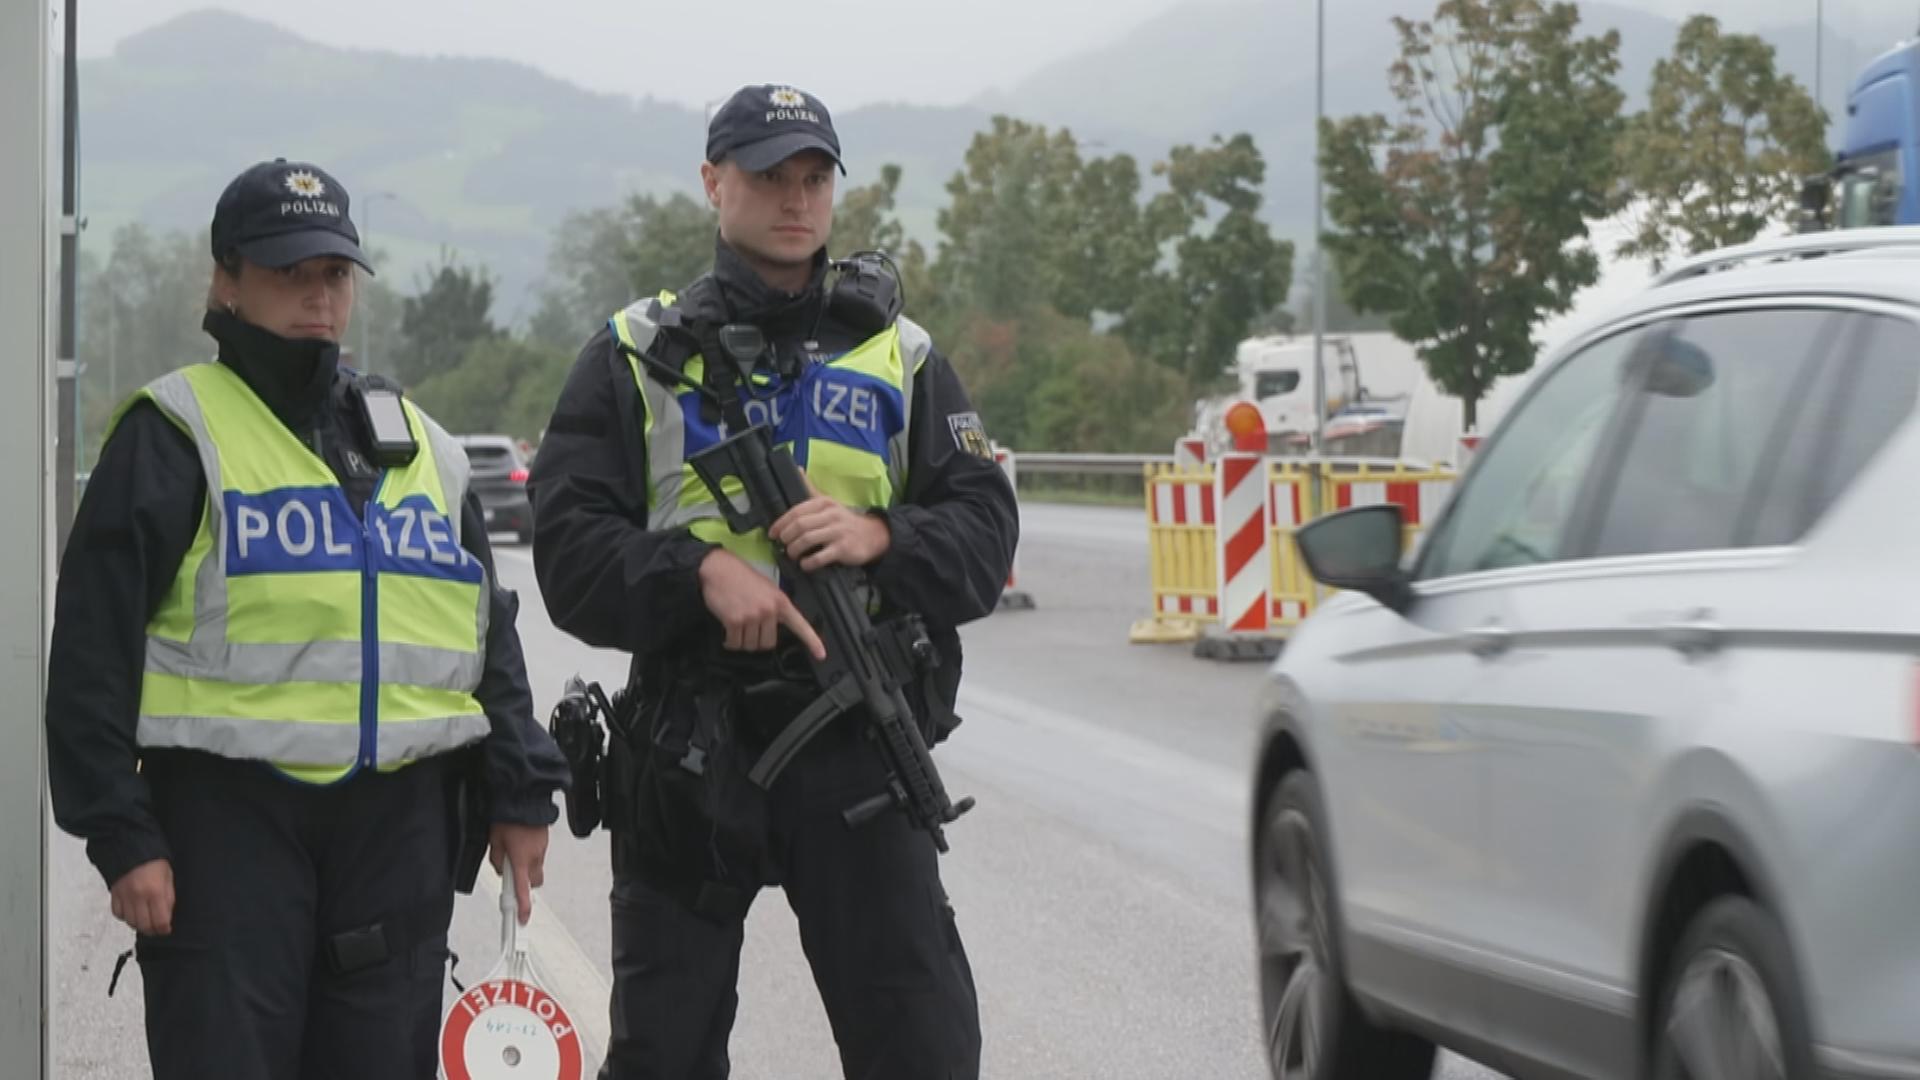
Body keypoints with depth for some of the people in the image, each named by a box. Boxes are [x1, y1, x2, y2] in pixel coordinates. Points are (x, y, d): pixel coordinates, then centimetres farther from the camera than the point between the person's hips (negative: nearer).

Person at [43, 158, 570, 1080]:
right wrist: (120, 834, -11)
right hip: (227, 816, -5)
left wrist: (520, 793, 13)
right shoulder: (175, 434, -1)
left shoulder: (416, 442, 16)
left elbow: (489, 632, 21)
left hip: (400, 824, 5)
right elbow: (94, 648, -5)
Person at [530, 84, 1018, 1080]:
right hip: (687, 752, -1)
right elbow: (568, 545, -2)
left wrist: (881, 538, -14)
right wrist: (701, 570, -18)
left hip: (854, 745, 1)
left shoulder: (899, 357, 14)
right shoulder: (639, 354, 8)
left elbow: (984, 531, 6)